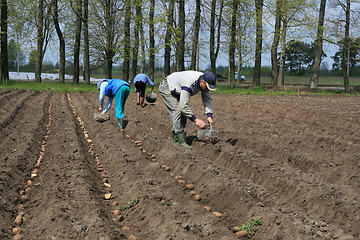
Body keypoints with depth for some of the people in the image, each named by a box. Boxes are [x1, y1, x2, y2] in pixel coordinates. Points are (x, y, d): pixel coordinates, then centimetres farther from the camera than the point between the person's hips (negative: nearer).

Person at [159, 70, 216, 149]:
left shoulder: (205, 82, -18)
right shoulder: (189, 85, -43)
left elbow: (208, 100, -11)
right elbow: (183, 106, -41)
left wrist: (209, 116, -24)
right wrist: (195, 119, -38)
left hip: (177, 90, 8)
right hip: (167, 88, -8)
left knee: (184, 113, 4)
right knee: (177, 110, -20)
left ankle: (176, 136, 18)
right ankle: (182, 140, -22)